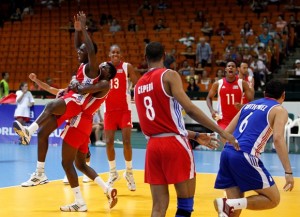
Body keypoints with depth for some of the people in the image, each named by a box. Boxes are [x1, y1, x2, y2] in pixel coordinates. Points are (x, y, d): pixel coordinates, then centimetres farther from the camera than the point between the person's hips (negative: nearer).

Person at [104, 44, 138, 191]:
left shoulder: (127, 67, -3)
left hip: (124, 109, -2)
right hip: (109, 110, 2)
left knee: (126, 141, -6)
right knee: (109, 142, 1)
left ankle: (129, 173, 8)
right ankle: (113, 173, 15)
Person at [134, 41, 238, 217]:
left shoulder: (139, 85, 16)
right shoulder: (169, 75, -4)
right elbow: (189, 109, -16)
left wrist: (194, 136, 25)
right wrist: (221, 131, -14)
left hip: (153, 146, 6)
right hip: (174, 144, -6)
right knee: (186, 203, 4)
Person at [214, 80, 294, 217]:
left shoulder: (248, 105, 25)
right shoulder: (279, 110, 7)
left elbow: (226, 133, 25)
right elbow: (278, 139, -10)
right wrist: (288, 172, -13)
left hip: (227, 153, 7)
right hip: (245, 156, -7)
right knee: (273, 200, 3)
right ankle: (229, 204, -15)